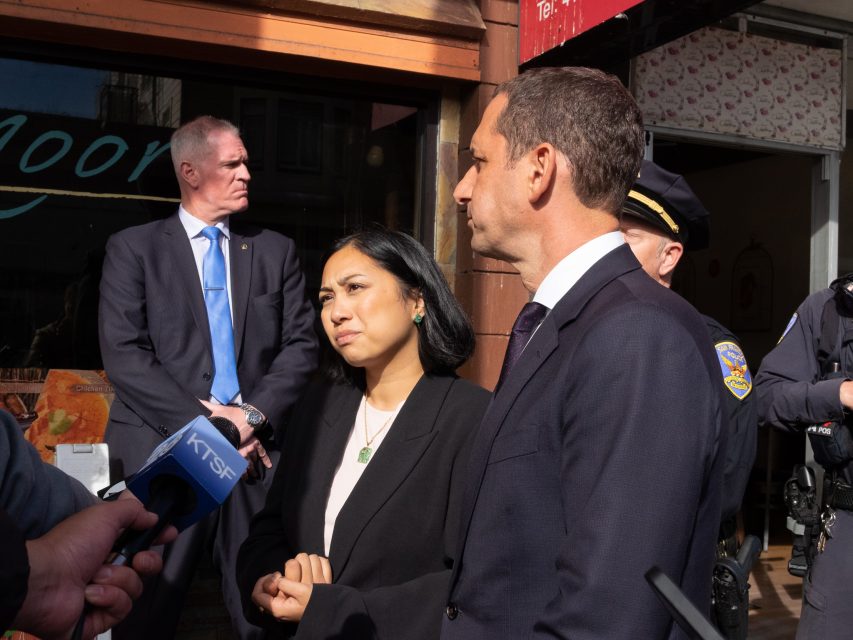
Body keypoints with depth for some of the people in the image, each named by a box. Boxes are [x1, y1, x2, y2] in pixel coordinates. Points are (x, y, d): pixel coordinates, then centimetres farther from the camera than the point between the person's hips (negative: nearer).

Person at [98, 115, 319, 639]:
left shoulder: (276, 250, 14)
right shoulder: (133, 248, 6)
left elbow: (301, 345, 7)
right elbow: (123, 353, -4)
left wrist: (254, 414, -9)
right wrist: (199, 422, -12)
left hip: (255, 452, 2)